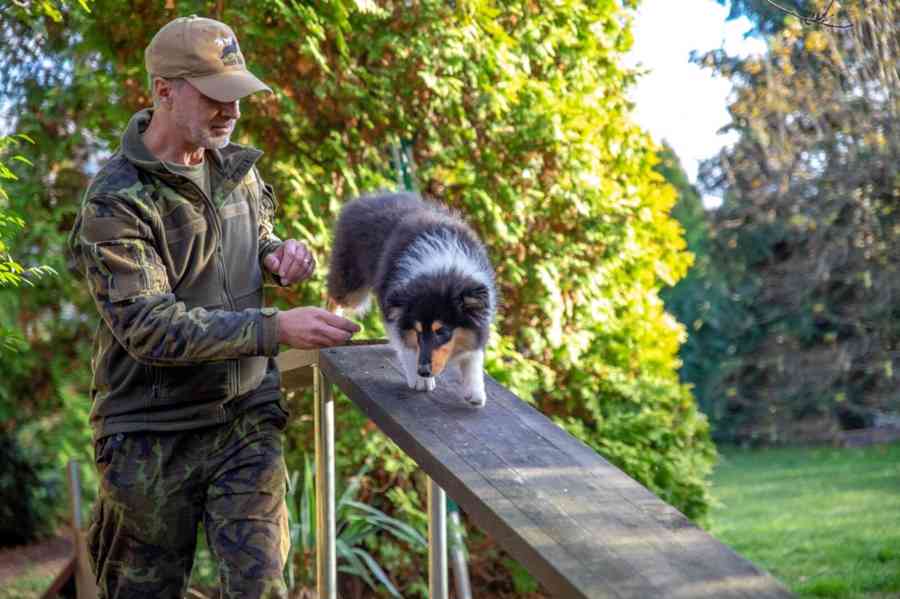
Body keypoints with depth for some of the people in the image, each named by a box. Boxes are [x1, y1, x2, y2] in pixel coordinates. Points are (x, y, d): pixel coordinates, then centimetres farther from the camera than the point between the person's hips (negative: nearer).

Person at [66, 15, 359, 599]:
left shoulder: (235, 167, 4)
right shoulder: (116, 201, -17)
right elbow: (148, 326, -25)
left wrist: (278, 253, -2)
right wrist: (276, 329, -32)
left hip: (245, 419, 4)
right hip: (153, 435, -4)